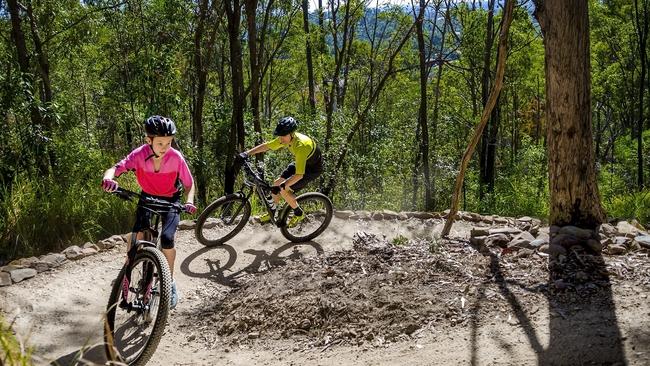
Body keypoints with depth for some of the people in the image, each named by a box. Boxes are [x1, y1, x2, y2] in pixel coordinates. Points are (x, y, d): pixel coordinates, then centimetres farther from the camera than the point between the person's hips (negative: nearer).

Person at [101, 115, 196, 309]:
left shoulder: (176, 157, -26)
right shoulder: (139, 155, -26)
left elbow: (189, 183, -15)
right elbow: (115, 169, -35)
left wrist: (189, 201, -34)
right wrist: (108, 178, -58)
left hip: (171, 200, -1)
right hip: (148, 197, 1)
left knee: (167, 238, -18)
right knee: (138, 232, -23)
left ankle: (170, 281, 5)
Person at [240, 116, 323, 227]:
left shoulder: (301, 146, -40)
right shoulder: (285, 138, -17)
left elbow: (299, 175, -43)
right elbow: (266, 146, -5)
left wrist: (282, 186, -47)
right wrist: (247, 153, -13)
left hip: (313, 168, -8)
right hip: (301, 162, 8)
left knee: (284, 190, -17)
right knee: (276, 183, 5)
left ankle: (298, 214, 6)